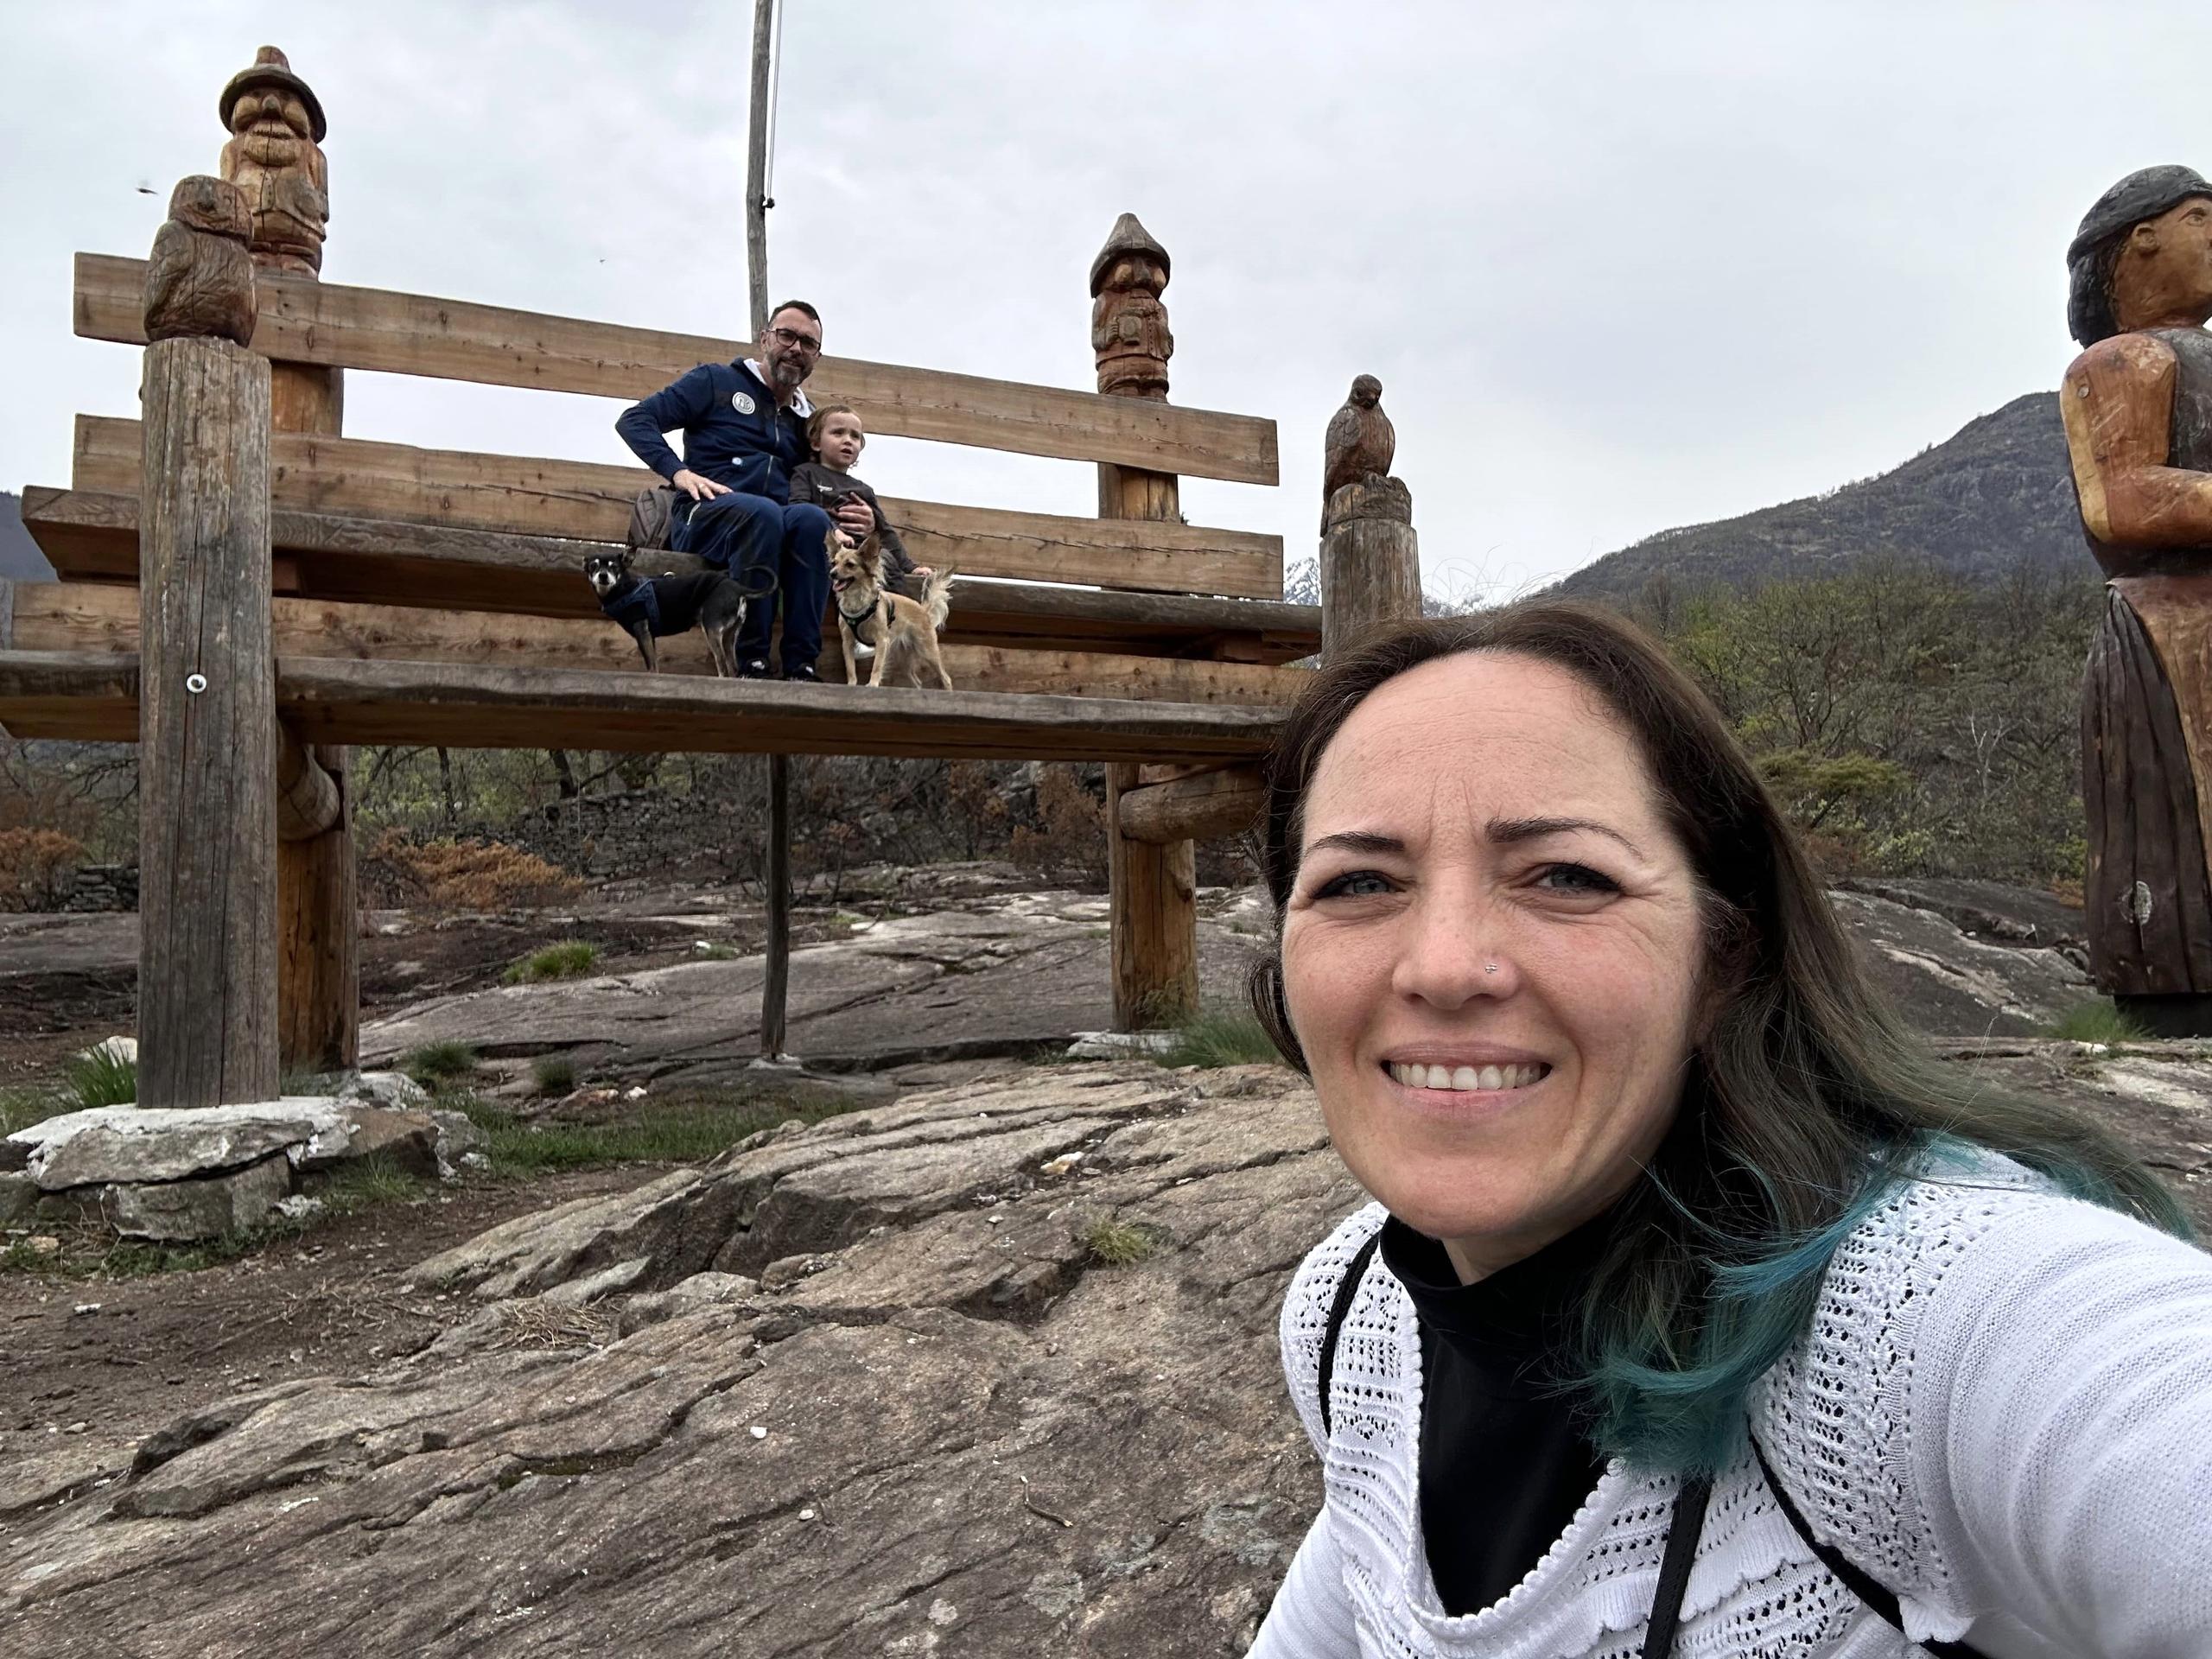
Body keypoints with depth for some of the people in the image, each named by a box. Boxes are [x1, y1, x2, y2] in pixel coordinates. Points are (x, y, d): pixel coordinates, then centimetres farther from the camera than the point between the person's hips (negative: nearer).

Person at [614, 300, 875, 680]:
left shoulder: (807, 421, 23)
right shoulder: (716, 381, 10)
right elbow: (633, 420, 3)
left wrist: (853, 521, 1)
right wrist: (678, 470, -14)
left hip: (776, 525, 4)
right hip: (704, 519, -4)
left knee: (812, 518, -32)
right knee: (762, 511, -38)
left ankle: (802, 666, -36)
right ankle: (751, 662, -36)